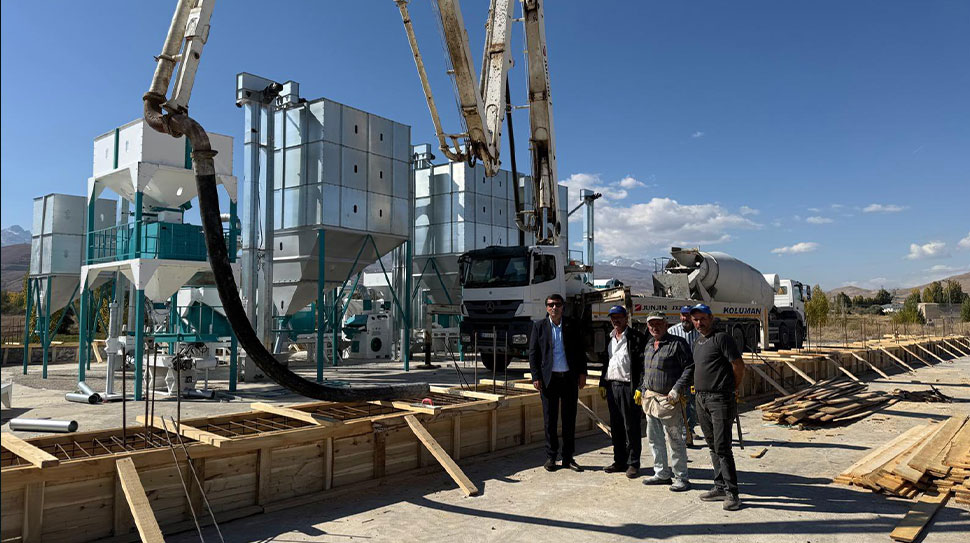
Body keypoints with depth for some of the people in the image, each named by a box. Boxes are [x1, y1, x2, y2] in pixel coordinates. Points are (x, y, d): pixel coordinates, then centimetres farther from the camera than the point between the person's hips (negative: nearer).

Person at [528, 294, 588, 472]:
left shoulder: (572, 326, 7)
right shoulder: (539, 326, 3)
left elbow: (580, 351, 11)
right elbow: (533, 353, 2)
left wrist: (582, 373, 2)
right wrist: (536, 377, -6)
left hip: (569, 377, 2)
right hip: (549, 378, -1)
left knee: (569, 419, 7)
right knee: (550, 419, 4)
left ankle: (568, 457, 17)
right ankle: (550, 457, 15)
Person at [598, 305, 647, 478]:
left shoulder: (636, 338, -6)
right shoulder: (609, 338, 15)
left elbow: (643, 365, -10)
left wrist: (639, 388, -16)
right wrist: (603, 383, 15)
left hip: (628, 387, -7)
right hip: (612, 386, 7)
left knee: (631, 427, 0)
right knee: (616, 427, 12)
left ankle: (633, 463, 9)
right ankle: (620, 461, 22)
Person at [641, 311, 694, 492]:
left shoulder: (677, 343, -9)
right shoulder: (649, 345, 15)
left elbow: (689, 368, -13)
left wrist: (677, 389, -20)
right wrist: (643, 389, 16)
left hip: (668, 400, -8)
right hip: (650, 398, 8)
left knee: (675, 439, -1)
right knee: (654, 439, 14)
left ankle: (681, 478, 11)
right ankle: (662, 474, 27)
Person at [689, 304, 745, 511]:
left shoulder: (721, 338, -9)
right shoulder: (697, 343, 16)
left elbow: (739, 366, -9)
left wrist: (732, 389, 1)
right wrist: (698, 386, 15)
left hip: (720, 400, -8)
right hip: (701, 400, 8)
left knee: (722, 447, -8)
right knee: (713, 446, 13)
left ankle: (731, 492, -1)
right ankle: (720, 487, 22)